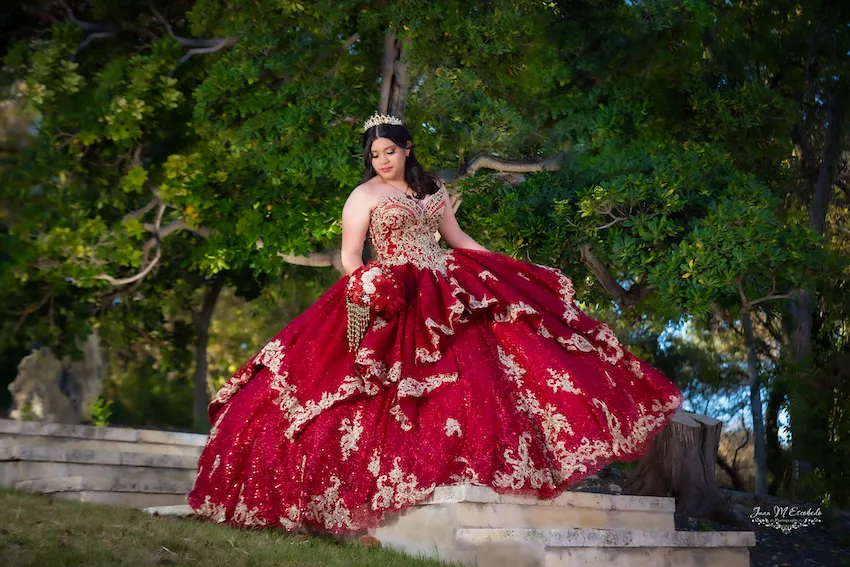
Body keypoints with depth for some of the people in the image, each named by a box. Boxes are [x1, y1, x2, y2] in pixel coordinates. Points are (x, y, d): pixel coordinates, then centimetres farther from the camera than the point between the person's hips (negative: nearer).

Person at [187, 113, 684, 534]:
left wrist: (506, 271, 17)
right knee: (406, 385, -11)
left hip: (450, 293, 5)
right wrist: (365, 296, -20)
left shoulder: (433, 189, 15)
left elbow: (459, 240, 21)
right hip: (395, 301, -5)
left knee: (478, 370, -3)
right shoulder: (364, 196, 1)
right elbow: (350, 257, -3)